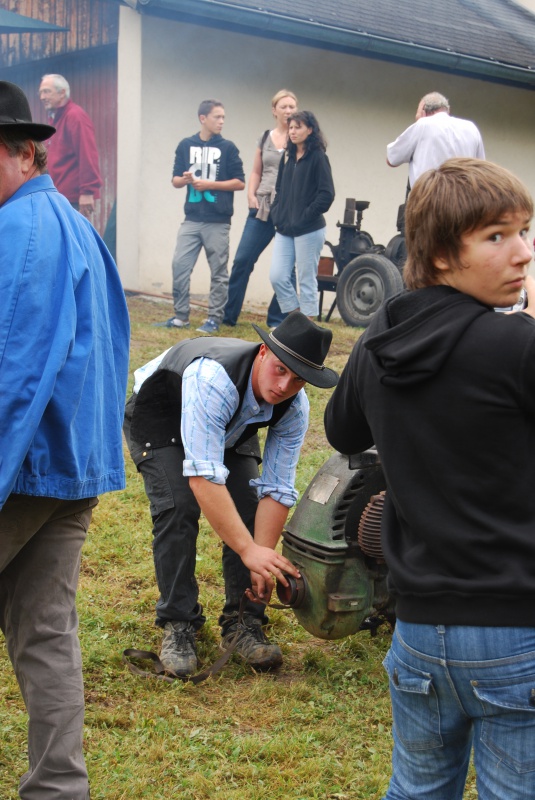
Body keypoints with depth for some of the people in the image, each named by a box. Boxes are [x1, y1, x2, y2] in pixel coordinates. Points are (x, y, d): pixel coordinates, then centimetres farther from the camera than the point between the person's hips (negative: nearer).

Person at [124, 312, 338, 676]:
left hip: (233, 426, 5)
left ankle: (243, 620, -1)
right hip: (159, 418, -5)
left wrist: (262, 562, -29)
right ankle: (178, 623, -11)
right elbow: (203, 477, -48)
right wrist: (250, 551, -50)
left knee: (249, 508, -13)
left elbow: (277, 489, -20)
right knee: (179, 507, -23)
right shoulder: (213, 379, -45)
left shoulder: (294, 408, -25)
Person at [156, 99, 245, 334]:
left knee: (218, 272, 2)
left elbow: (239, 182, -1)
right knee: (179, 266, -1)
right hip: (191, 219, 2)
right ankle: (181, 316, 11)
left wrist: (209, 184, -10)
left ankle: (214, 319, 10)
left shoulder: (227, 148, 2)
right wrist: (185, 179, -11)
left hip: (218, 221, -2)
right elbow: (175, 180, 12)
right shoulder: (186, 145, 8)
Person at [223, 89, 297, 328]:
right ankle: (227, 315, 11)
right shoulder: (265, 138, 13)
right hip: (262, 208, 4)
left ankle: (277, 321, 10)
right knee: (242, 260, 1)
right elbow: (256, 172, 17)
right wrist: (251, 195, 3)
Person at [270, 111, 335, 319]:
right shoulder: (288, 157, 13)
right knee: (277, 277, 0)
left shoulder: (317, 157, -5)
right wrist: (277, 214, 6)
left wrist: (305, 217, -13)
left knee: (307, 281, -1)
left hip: (309, 230, -6)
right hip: (284, 229, 6)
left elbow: (327, 195, -11)